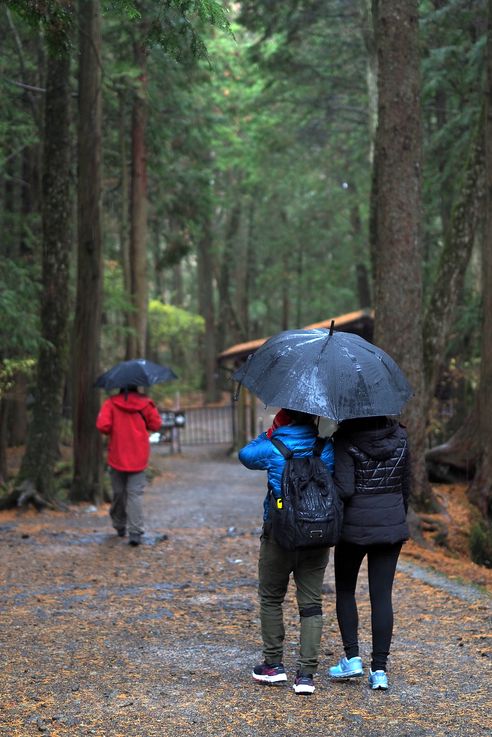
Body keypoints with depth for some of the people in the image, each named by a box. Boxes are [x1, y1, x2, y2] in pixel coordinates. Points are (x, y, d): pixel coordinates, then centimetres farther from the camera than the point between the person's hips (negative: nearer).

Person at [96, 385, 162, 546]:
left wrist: (112, 432, 5)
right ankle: (135, 532, -12)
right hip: (138, 459, 0)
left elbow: (102, 425, -15)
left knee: (118, 493, 15)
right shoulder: (145, 403, -2)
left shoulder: (111, 403, -6)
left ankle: (119, 526, 29)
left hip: (117, 457, 0)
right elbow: (156, 424, 2)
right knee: (135, 494, -2)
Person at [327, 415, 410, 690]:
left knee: (345, 590, 17)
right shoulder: (400, 437, 1)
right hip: (392, 526, 3)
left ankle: (352, 657, 11)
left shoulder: (346, 441, -14)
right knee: (382, 596, 6)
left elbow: (344, 490, -21)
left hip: (355, 526, -3)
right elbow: (406, 484, 9)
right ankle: (380, 670, 5)